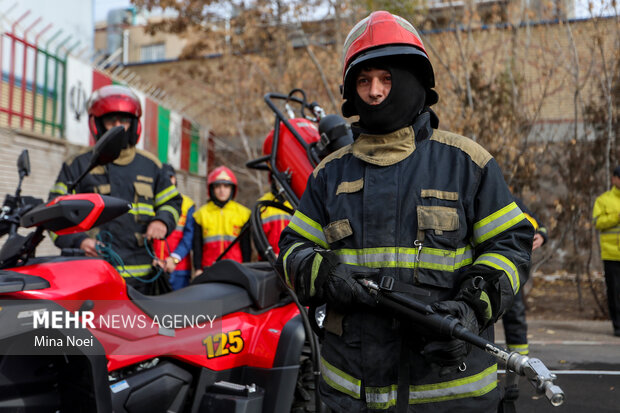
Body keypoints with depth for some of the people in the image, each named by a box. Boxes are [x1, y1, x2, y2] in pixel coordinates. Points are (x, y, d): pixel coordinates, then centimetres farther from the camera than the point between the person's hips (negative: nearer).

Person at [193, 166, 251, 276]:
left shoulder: (243, 213, 12)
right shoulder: (201, 214, 13)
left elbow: (246, 246, 12)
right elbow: (197, 245, 11)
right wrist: (198, 268, 3)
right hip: (209, 270, 0)